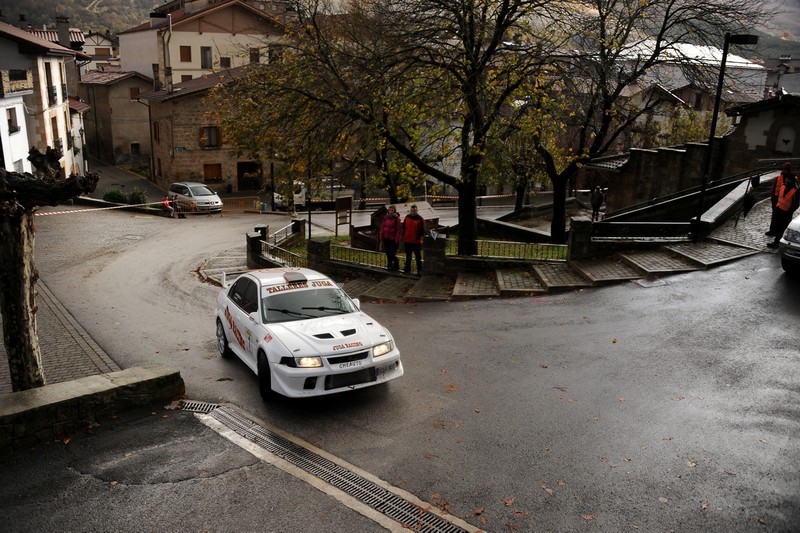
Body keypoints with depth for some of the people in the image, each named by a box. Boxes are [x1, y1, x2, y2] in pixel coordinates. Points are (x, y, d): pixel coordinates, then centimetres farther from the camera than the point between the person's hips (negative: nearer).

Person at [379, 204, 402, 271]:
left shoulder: (397, 218, -7)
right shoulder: (386, 218, 7)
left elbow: (398, 229, -9)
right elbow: (382, 227, 11)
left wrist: (397, 239, -12)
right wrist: (381, 237, 8)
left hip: (392, 239, -5)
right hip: (386, 238, 6)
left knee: (392, 253, -7)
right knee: (388, 253, 12)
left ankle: (396, 266, 6)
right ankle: (389, 265, 25)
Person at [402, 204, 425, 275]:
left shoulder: (420, 219, -7)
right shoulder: (407, 217, 6)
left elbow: (422, 230, -6)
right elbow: (404, 228, 14)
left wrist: (420, 238, -14)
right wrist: (404, 237, 7)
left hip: (416, 242, -4)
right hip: (407, 241, 4)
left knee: (418, 256, 4)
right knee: (408, 256, 15)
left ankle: (419, 270, 11)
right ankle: (407, 269, 25)